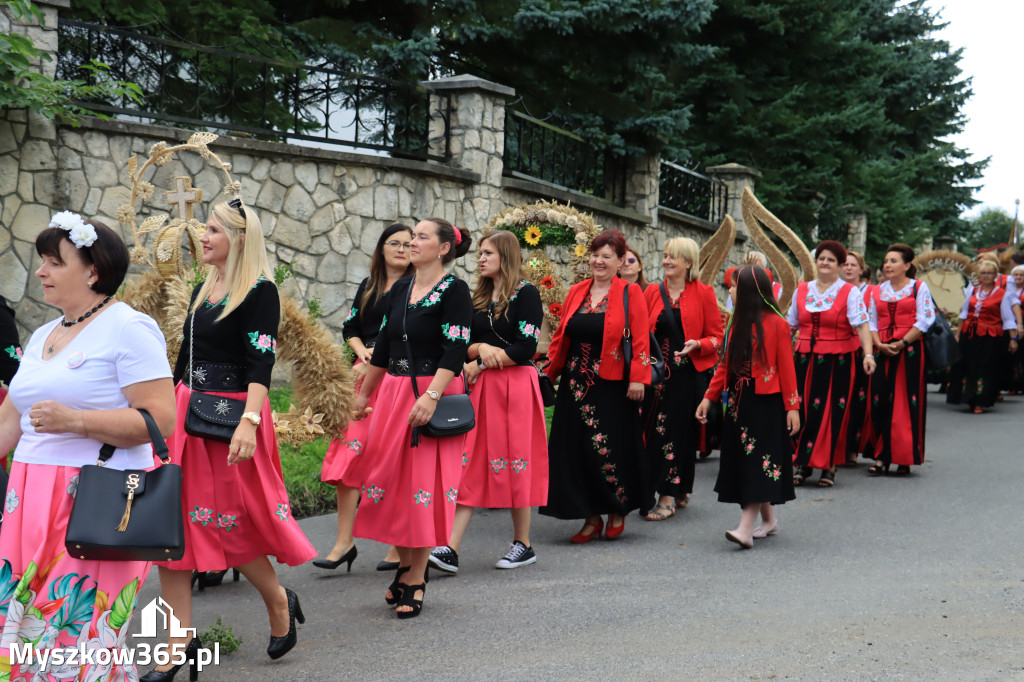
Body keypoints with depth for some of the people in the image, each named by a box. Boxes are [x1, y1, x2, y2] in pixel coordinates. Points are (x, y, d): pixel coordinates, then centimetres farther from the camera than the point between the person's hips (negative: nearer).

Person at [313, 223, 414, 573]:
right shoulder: (368, 287, 18)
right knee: (350, 451, -4)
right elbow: (350, 328, 18)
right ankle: (344, 541, -2)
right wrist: (363, 352, -2)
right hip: (364, 376, 5)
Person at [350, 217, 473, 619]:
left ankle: (415, 578, 3)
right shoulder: (398, 291, 13)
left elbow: (455, 351, -16)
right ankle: (406, 565, 21)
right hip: (394, 391, 7)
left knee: (424, 483, -4)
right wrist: (364, 394, 21)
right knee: (390, 476, 6)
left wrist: (431, 396, -26)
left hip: (434, 392, -7)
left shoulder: (454, 291, -7)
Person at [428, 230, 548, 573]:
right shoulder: (479, 298, 17)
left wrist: (481, 364, -8)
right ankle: (450, 548, -8)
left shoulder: (525, 293, -3)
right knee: (470, 462, -3)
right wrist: (481, 348, -8)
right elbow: (465, 346, 15)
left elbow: (526, 347, -12)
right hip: (481, 389, 6)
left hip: (516, 386, -5)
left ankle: (523, 544, 13)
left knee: (515, 461, -1)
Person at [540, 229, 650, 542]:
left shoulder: (631, 294, -1)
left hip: (613, 386, -4)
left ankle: (617, 512, 21)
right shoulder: (576, 293, 11)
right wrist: (549, 372, 7)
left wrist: (638, 378, -14)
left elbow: (640, 339, -7)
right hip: (576, 384, 5)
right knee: (577, 448, 4)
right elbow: (560, 336, 13)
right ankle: (591, 517, 15)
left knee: (612, 447, 0)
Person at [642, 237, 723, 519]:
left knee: (682, 430, -3)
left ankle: (669, 496, 1)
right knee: (656, 430, 1)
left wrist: (697, 344, -18)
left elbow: (716, 337, 1)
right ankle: (677, 492, 15)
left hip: (689, 373, -3)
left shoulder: (703, 293, 1)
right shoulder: (653, 292, 9)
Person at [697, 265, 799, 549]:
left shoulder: (776, 324, -7)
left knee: (760, 461, -9)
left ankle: (746, 528, -14)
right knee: (744, 459, 9)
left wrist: (792, 406, -12)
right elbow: (726, 364, 15)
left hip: (766, 402, -7)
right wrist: (709, 398, 10)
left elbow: (786, 367, -9)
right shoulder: (737, 324, 12)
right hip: (739, 400, 7)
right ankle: (769, 519, 23)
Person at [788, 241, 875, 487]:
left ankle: (829, 467, 7)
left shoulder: (849, 292, -2)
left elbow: (861, 324, -13)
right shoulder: (802, 290, 10)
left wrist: (868, 354, -25)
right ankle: (803, 464, 11)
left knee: (833, 413, -1)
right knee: (804, 411, 3)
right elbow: (790, 325, 18)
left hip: (838, 362, -3)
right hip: (805, 359, 4)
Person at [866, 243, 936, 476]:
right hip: (883, 351, 4)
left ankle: (905, 458, 5)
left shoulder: (919, 288, 3)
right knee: (880, 402, -1)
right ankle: (882, 457, 3)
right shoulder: (877, 291, 15)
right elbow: (871, 322, 12)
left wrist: (902, 343, -14)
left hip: (909, 350, -4)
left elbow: (924, 321, -6)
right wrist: (880, 345, -6)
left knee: (906, 402, -4)